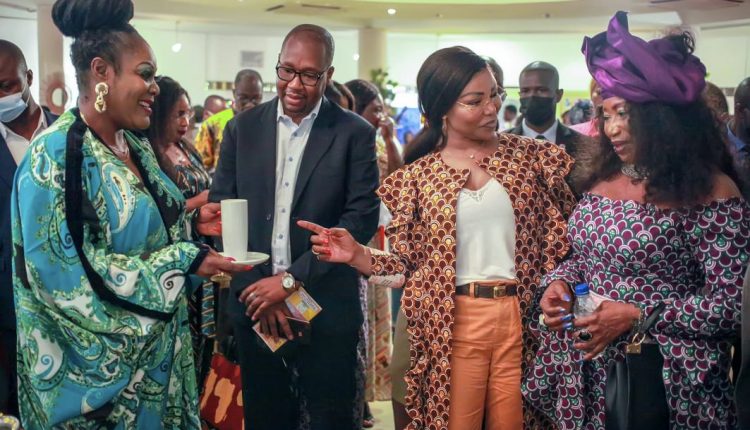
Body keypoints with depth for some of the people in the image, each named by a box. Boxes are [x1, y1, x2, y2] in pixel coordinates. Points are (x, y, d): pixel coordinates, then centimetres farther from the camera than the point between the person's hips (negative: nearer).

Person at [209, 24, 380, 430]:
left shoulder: (355, 133, -4)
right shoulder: (243, 127, 4)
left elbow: (362, 217, -10)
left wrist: (291, 279, -15)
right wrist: (253, 286, -8)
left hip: (326, 306, -2)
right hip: (254, 300, 3)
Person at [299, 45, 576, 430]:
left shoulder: (531, 154, 3)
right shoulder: (417, 177, 3)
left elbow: (563, 236, 2)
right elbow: (410, 264, 1)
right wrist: (357, 255, -14)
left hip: (523, 321, 1)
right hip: (453, 327, -1)